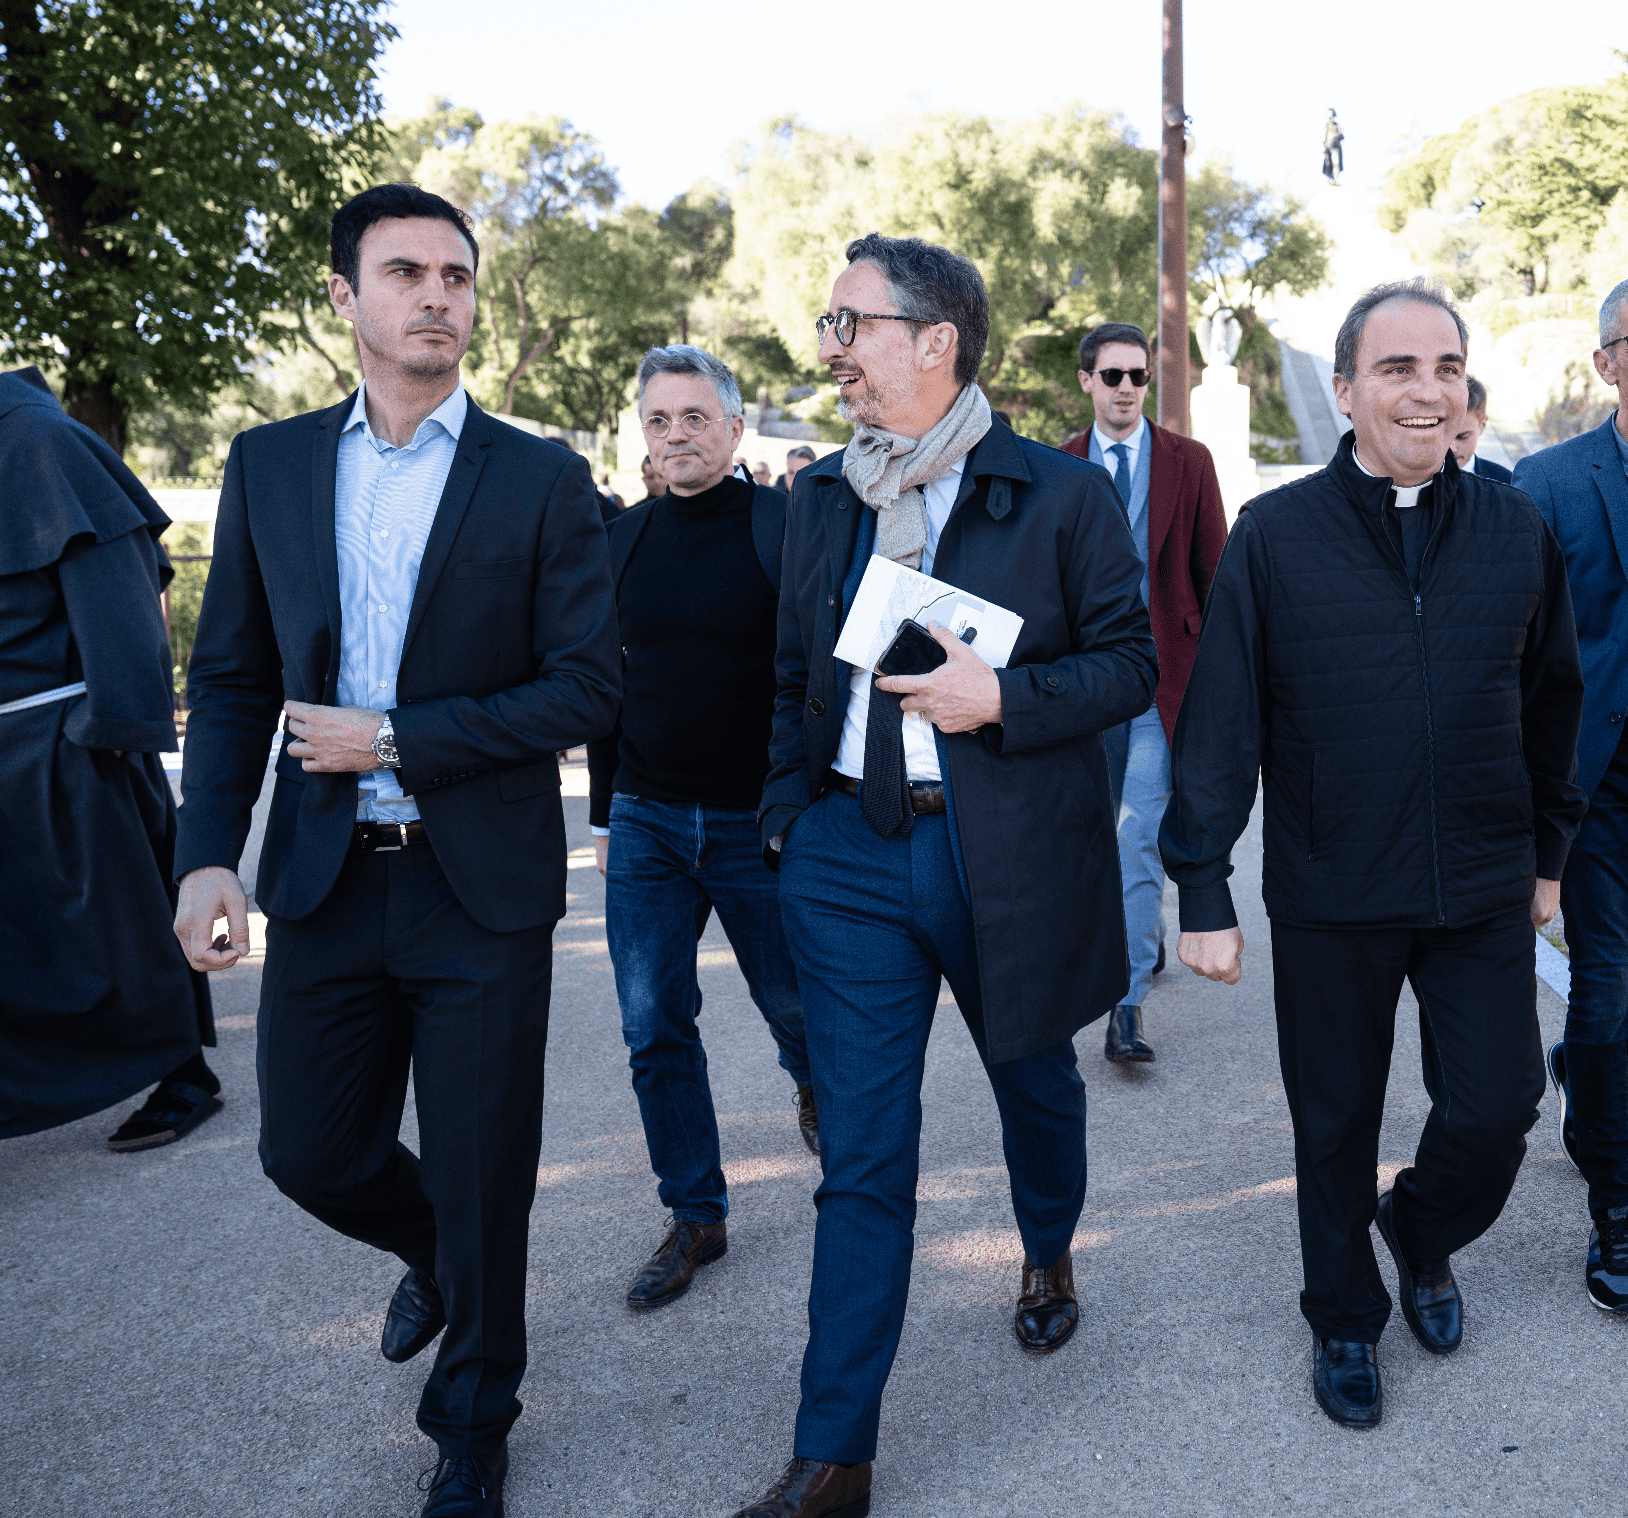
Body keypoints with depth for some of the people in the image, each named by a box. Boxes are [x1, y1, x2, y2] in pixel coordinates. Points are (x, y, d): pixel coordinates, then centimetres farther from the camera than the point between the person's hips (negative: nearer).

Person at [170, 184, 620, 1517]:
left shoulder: (542, 481, -4)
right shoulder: (269, 466, 6)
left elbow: (589, 687, -8)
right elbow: (231, 679, 7)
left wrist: (396, 741, -14)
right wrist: (207, 856, -6)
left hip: (481, 891, -3)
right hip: (323, 881, 3)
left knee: (479, 1181, 8)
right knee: (312, 1154, 13)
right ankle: (435, 1258, 48)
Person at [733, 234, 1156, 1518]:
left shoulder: (1063, 495, -5)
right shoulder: (821, 497, 8)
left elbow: (1133, 663, -4)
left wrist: (1002, 697, -20)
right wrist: (786, 813, 8)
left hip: (1013, 857, -2)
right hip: (852, 851, 2)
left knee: (1037, 1084, 22)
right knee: (861, 1157, 2)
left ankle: (1050, 1257, 55)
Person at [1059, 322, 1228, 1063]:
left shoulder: (1189, 461, 3)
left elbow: (1214, 568, 4)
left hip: (1162, 672, -2)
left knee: (1140, 834, -9)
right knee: (1117, 828, 15)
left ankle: (1127, 1004, -7)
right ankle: (1143, 938, 40)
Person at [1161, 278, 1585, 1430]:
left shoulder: (1518, 531, 1)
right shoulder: (1274, 536, -8)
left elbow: (1553, 700, 11)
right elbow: (1219, 721, -8)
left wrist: (1548, 849, 14)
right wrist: (1204, 889, -9)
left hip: (1485, 894, 2)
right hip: (1330, 900, -2)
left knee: (1496, 1112, 7)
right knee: (1337, 1125, 13)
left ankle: (1422, 1231, 41)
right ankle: (1344, 1319, 38)